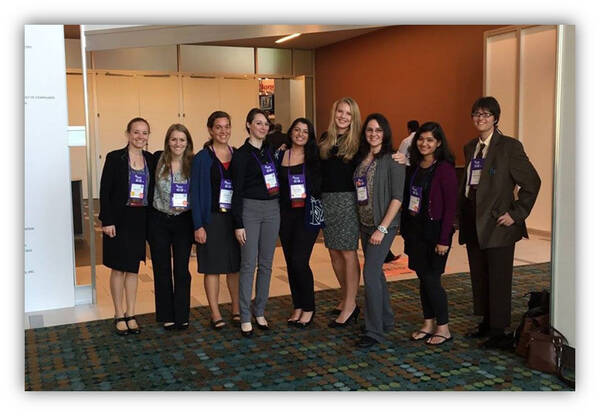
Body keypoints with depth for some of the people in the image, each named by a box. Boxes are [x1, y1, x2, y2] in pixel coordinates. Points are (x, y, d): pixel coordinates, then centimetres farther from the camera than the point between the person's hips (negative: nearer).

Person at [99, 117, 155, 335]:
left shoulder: (151, 160, 5)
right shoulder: (114, 158, -6)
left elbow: (153, 191, 8)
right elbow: (105, 191, -8)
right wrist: (107, 221, -13)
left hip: (140, 220, 4)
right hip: (119, 219, -3)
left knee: (133, 268, 10)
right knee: (118, 268, 4)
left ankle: (131, 314, 20)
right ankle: (119, 316, 15)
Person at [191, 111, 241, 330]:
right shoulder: (202, 158, -2)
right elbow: (196, 193, -5)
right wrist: (198, 225, -11)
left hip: (235, 219, 3)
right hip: (212, 219, -3)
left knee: (235, 266, 9)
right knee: (212, 267, 2)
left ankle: (237, 310, 21)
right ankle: (215, 314, 12)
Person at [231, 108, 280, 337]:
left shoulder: (270, 150, 11)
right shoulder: (241, 154, -6)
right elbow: (237, 191, -9)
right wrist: (238, 224, -12)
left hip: (272, 209, 6)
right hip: (250, 209, -6)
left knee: (266, 264, 9)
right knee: (248, 264, -5)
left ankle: (259, 311, 21)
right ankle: (245, 317, 3)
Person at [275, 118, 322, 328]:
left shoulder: (314, 156, 0)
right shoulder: (279, 155, 7)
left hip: (308, 214, -3)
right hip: (286, 214, 4)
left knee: (299, 261, -10)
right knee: (290, 262, 8)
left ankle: (309, 308, 8)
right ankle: (297, 307, 22)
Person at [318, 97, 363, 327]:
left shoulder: (357, 141, -4)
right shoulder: (325, 138, 11)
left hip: (348, 198, -6)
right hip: (327, 198, 6)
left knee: (348, 253, -4)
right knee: (334, 252, 11)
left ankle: (350, 306, 3)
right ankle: (346, 298, 25)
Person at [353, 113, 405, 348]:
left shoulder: (392, 159, -10)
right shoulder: (361, 158, 9)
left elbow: (397, 197, -14)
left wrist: (382, 228, -18)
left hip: (384, 224, -7)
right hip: (364, 224, 7)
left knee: (370, 272, -12)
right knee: (376, 272, 15)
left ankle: (374, 331, -3)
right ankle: (386, 320, 30)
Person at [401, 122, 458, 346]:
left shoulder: (444, 169, -11)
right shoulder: (413, 168, 9)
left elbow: (450, 207, -13)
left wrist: (444, 239, -17)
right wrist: (405, 230, 7)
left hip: (435, 230, -6)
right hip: (415, 230, 6)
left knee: (431, 279, -4)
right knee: (423, 278, 11)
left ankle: (443, 329, 10)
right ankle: (428, 324, 23)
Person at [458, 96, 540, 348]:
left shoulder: (509, 146, -9)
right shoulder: (470, 148, 12)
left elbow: (532, 181, -9)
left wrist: (517, 214, -12)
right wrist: (463, 216, 11)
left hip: (497, 222, -7)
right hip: (472, 222, 7)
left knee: (499, 278, 2)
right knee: (479, 276, 14)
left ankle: (498, 329, 13)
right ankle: (486, 322, 28)